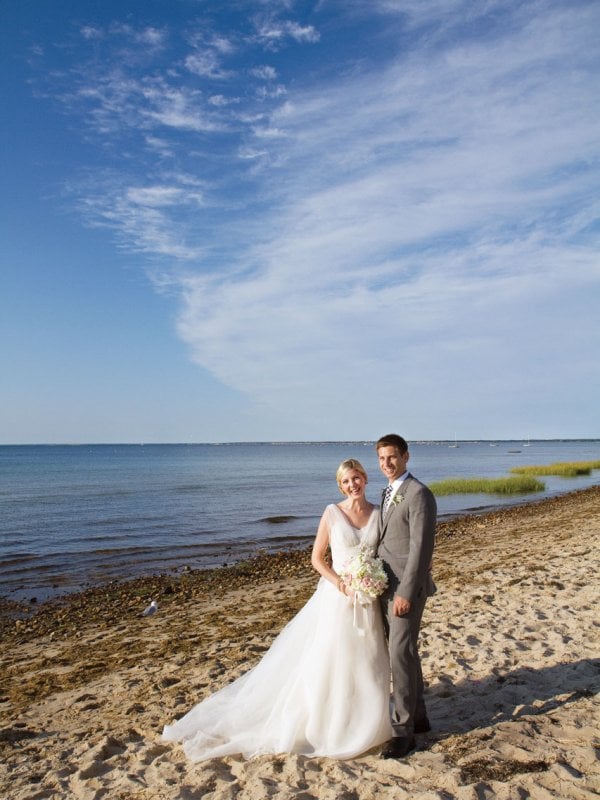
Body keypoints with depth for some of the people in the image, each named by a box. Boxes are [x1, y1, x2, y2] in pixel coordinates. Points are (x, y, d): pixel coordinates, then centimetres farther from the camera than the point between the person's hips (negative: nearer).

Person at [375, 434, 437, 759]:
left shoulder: (418, 494, -15)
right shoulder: (389, 493, 13)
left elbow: (421, 547, -19)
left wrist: (406, 593, -20)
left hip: (406, 586, -9)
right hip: (387, 585, 9)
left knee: (401, 654, -5)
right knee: (403, 652, 16)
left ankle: (403, 729, 7)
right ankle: (418, 716, 30)